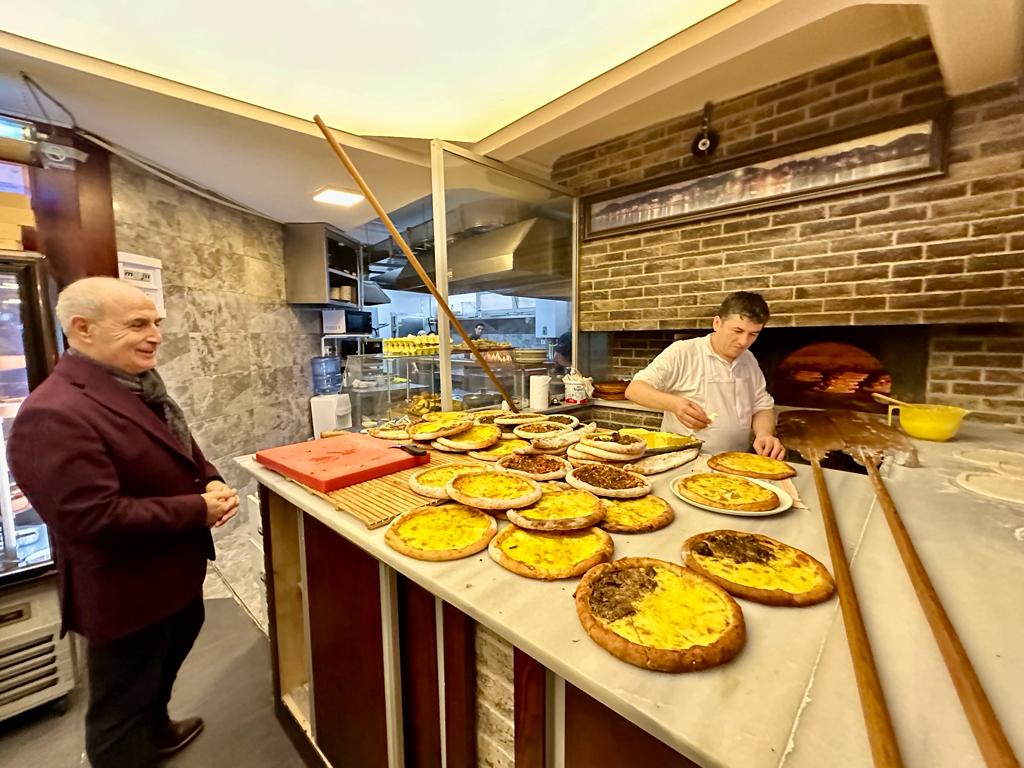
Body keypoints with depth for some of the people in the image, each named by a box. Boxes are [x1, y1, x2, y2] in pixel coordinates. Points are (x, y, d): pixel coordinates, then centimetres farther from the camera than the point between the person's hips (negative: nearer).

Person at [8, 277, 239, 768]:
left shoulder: (140, 385, 2)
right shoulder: (54, 415, -28)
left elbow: (181, 452, 13)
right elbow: (94, 519, -32)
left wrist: (212, 482, -7)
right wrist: (199, 509, -24)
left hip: (175, 570, 10)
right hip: (125, 592, -10)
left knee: (167, 662, 33)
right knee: (122, 707, 16)